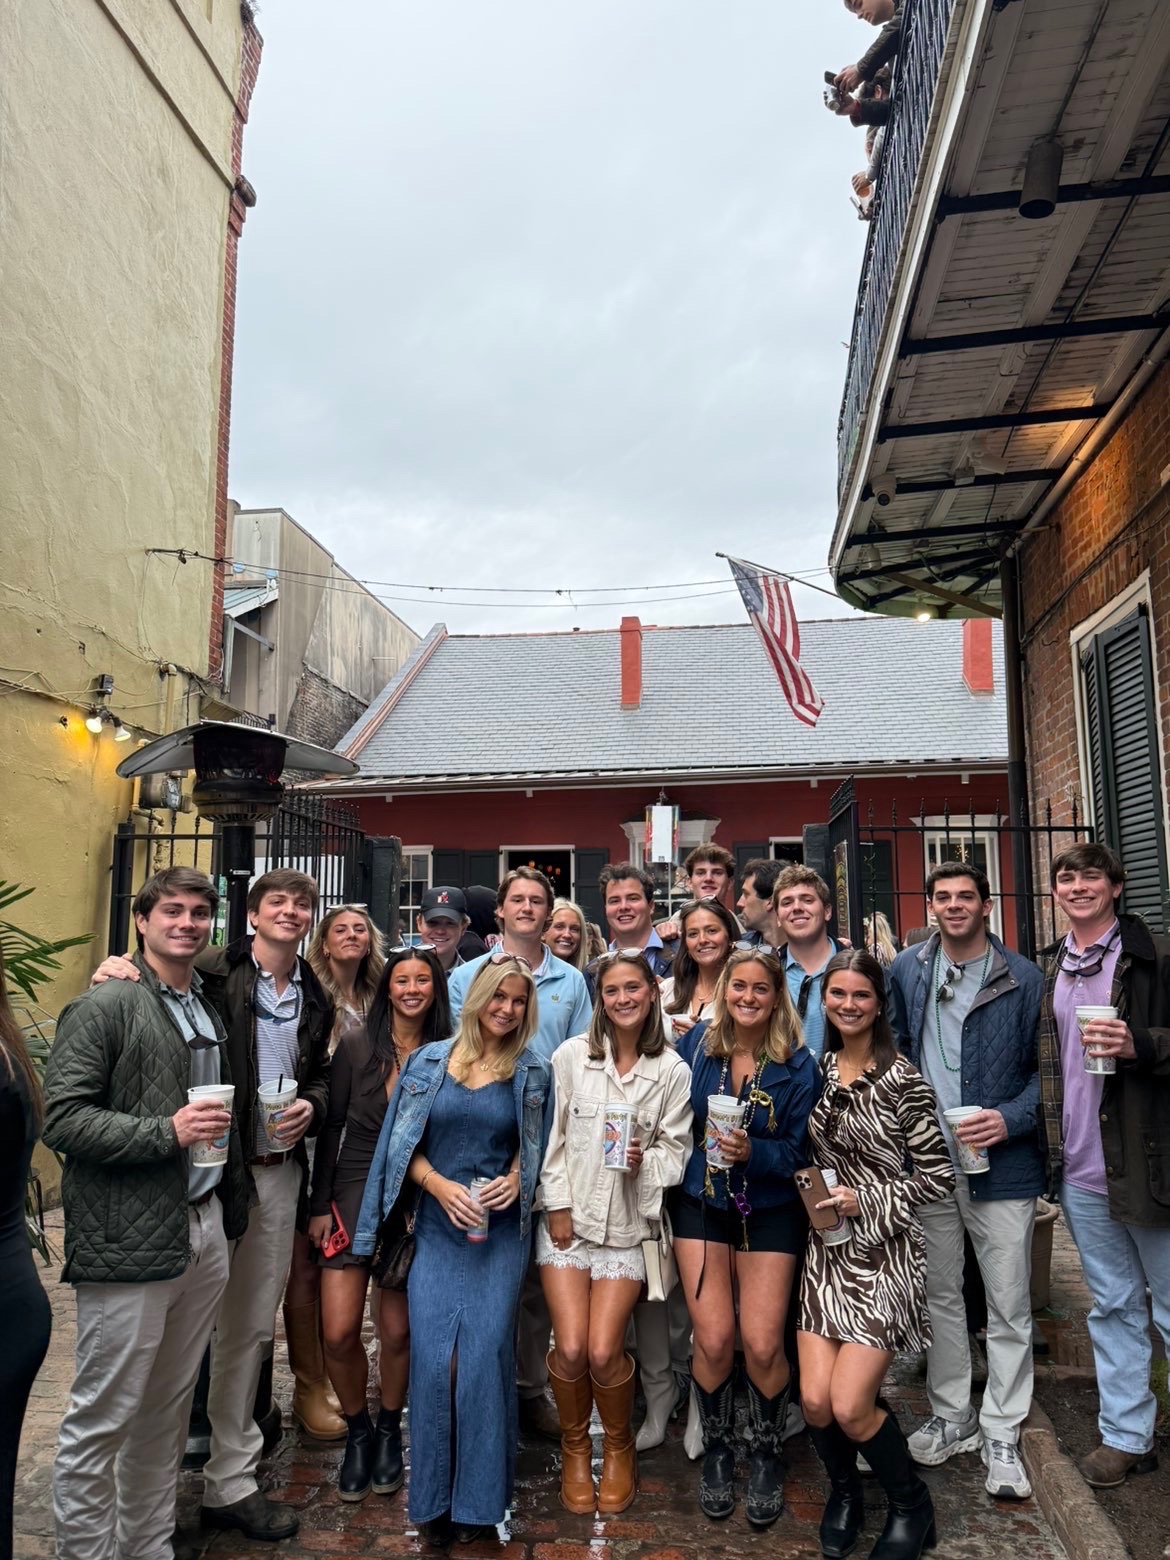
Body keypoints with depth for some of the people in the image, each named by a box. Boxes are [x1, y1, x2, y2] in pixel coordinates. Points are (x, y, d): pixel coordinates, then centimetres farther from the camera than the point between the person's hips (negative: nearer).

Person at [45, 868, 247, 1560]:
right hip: (129, 1241, -7)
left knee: (170, 1407, 17)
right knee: (104, 1417, 4)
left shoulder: (211, 1008, 14)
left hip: (205, 1230, 7)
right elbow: (61, 1117, -15)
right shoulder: (105, 1005, -9)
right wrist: (166, 1132, -21)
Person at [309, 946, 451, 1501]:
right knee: (338, 1333, -3)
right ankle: (358, 1430, 25)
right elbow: (331, 1127, 1)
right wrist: (320, 1205, 0)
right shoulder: (356, 1045, -4)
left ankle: (389, 1431, 35)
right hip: (353, 1195, 0)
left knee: (397, 1332, 7)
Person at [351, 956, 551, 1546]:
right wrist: (438, 1184, -13)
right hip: (437, 1230, 1)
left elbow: (535, 1148, 9)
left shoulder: (532, 1072, 2)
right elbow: (404, 1146, 2)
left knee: (484, 1356, -1)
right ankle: (434, 1495, 20)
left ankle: (479, 1496, 18)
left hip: (500, 1234, 0)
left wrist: (515, 1181, -10)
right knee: (433, 1358, 1)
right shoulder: (429, 1061, 1)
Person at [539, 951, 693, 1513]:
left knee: (604, 1352, -9)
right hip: (568, 1218, 0)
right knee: (571, 1348, -8)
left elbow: (676, 1150, 4)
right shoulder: (571, 1055, -4)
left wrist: (645, 1162, -15)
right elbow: (550, 1135, 0)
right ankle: (574, 1446, 22)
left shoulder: (672, 1071, -2)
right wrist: (557, 1205, -3)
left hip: (627, 1224, 0)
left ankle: (618, 1447, 23)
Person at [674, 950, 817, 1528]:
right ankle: (716, 1451, 22)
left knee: (762, 1345, -6)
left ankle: (764, 1455, 23)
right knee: (713, 1340, -5)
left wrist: (752, 1152, -24)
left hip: (770, 1211, -1)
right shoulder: (695, 1045, -5)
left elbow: (799, 1150, -8)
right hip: (701, 1204, 1)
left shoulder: (797, 1065, -9)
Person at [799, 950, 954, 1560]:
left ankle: (910, 1505, 23)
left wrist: (867, 1201, -15)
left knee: (849, 1405, -8)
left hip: (884, 1252, -4)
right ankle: (844, 1493, 29)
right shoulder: (818, 1070, 5)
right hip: (825, 1250, 4)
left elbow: (939, 1176, -8)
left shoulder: (903, 1079, -11)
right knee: (815, 1400, -3)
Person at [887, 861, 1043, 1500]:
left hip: (1001, 1164, -2)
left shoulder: (1024, 979, -4)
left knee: (1009, 1307, 6)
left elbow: (1045, 1068, -1)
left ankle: (1001, 1435, 22)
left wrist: (1010, 1118, -15)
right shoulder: (906, 970, 4)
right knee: (939, 1296, 15)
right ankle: (951, 1417, 32)